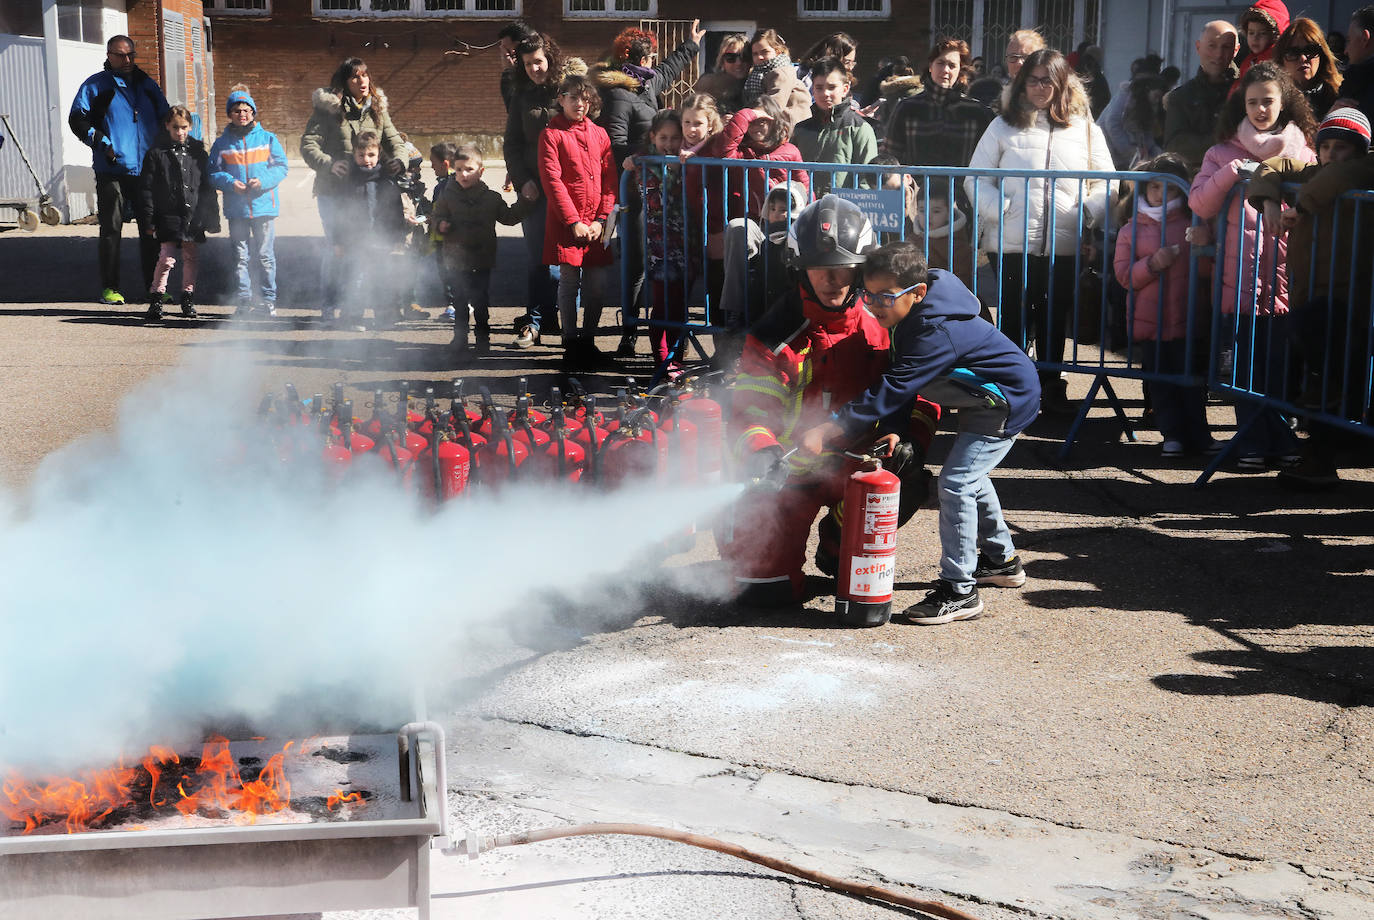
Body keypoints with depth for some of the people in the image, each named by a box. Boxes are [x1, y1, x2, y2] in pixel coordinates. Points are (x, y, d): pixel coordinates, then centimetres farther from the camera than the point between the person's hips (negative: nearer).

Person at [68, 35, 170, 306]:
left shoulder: (148, 85, 15)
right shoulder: (95, 86, 3)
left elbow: (165, 120, 23)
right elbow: (77, 120, -1)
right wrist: (102, 143, -12)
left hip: (148, 170, 3)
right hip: (112, 171, -3)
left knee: (151, 229, 5)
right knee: (111, 229, -1)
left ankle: (154, 286, 12)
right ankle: (109, 287, 5)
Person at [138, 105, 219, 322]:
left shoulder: (198, 152, 8)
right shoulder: (156, 153, 0)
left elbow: (208, 188, 11)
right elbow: (146, 189, 0)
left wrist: (211, 218, 8)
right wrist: (148, 220, -5)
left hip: (193, 216, 3)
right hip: (168, 216, -3)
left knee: (190, 258, 9)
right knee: (166, 258, -8)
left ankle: (188, 299, 21)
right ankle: (156, 300, 1)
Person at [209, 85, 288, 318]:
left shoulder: (267, 138, 4)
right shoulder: (222, 143, 7)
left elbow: (281, 167, 2)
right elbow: (214, 173, 7)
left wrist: (263, 181, -14)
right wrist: (230, 183, -12)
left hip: (264, 206, -1)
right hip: (236, 209, 1)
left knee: (265, 255, 2)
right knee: (241, 256, 4)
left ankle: (268, 299, 11)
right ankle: (244, 299, 12)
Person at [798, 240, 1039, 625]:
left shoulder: (937, 332, -35)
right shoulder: (913, 317, -5)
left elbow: (890, 391, -38)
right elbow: (898, 383, 1)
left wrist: (826, 431, -40)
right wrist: (892, 430, -13)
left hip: (1008, 401, -11)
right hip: (983, 398, 11)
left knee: (956, 482, -17)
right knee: (970, 476, 24)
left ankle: (959, 591, -11)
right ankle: (1002, 561, 42)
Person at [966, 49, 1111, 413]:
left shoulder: (1086, 130, 12)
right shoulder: (1003, 127, 8)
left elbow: (1105, 183, 12)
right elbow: (976, 179, 5)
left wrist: (1088, 215, -6)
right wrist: (999, 210, -12)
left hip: (1064, 244, 1)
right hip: (1013, 242, -1)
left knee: (1055, 319, 7)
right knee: (1014, 318, -1)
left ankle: (1052, 385, 19)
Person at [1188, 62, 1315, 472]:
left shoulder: (1303, 151, 12)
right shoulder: (1225, 152, 12)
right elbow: (1199, 204, 0)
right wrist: (1233, 172, -10)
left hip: (1289, 273, 0)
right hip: (1243, 275, 0)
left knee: (1286, 363, 0)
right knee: (1249, 365, 1)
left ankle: (1285, 444, 11)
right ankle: (1252, 446, 8)